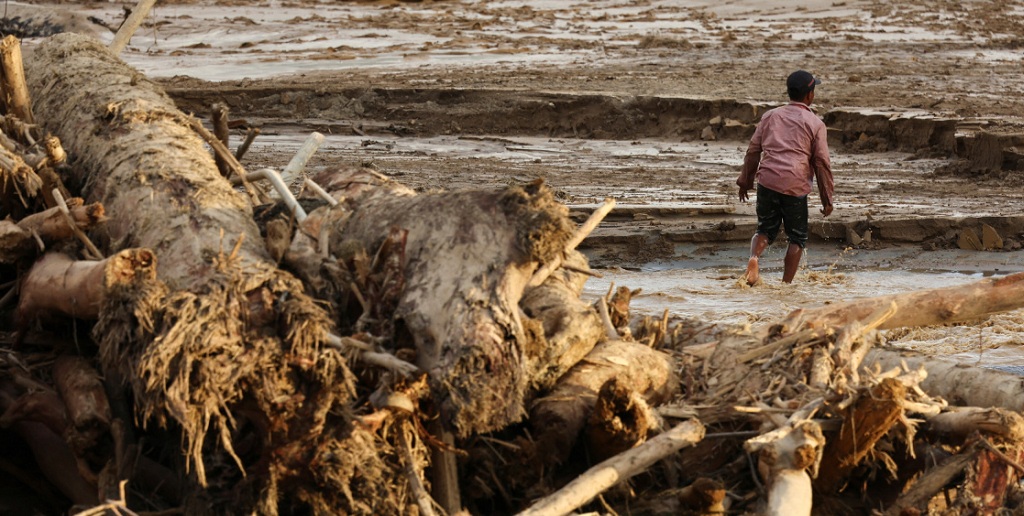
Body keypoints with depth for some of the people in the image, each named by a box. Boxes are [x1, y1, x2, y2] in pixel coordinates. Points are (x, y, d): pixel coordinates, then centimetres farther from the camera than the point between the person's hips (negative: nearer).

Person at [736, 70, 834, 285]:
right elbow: (822, 163, 1)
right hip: (795, 186, -3)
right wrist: (827, 199, 7)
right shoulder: (815, 124, 2)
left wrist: (745, 180, 24)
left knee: (766, 230, 15)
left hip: (767, 181, 3)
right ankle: (786, 284, 3)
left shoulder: (771, 116, 13)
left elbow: (753, 150, 14)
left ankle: (754, 257, -16)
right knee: (798, 237, 12)